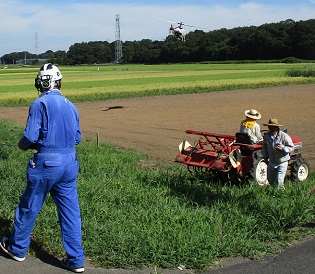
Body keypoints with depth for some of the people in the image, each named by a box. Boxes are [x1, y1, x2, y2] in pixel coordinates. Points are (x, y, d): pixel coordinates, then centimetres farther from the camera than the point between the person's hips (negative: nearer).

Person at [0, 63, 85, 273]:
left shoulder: (40, 104, -11)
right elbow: (77, 137, 11)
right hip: (70, 162, 6)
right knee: (71, 211, 10)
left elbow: (30, 136, -15)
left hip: (47, 162, -5)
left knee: (29, 208, 14)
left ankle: (18, 248, 33)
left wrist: (23, 144, 5)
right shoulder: (71, 106, 8)